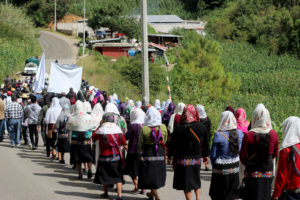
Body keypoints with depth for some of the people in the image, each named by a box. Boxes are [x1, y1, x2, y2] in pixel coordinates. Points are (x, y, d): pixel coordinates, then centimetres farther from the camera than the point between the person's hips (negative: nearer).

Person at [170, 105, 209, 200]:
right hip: (196, 159, 2)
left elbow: (173, 145, -7)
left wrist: (173, 157, 5)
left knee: (186, 183, 10)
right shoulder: (202, 127, -10)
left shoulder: (178, 128, -14)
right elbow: (205, 144, 1)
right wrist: (205, 155, 16)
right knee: (196, 180, 21)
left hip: (182, 160, -2)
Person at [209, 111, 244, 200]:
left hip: (221, 169, -4)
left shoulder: (218, 135, -16)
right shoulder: (239, 133, -4)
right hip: (235, 168, 4)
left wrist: (214, 166, 9)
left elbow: (213, 154, -8)